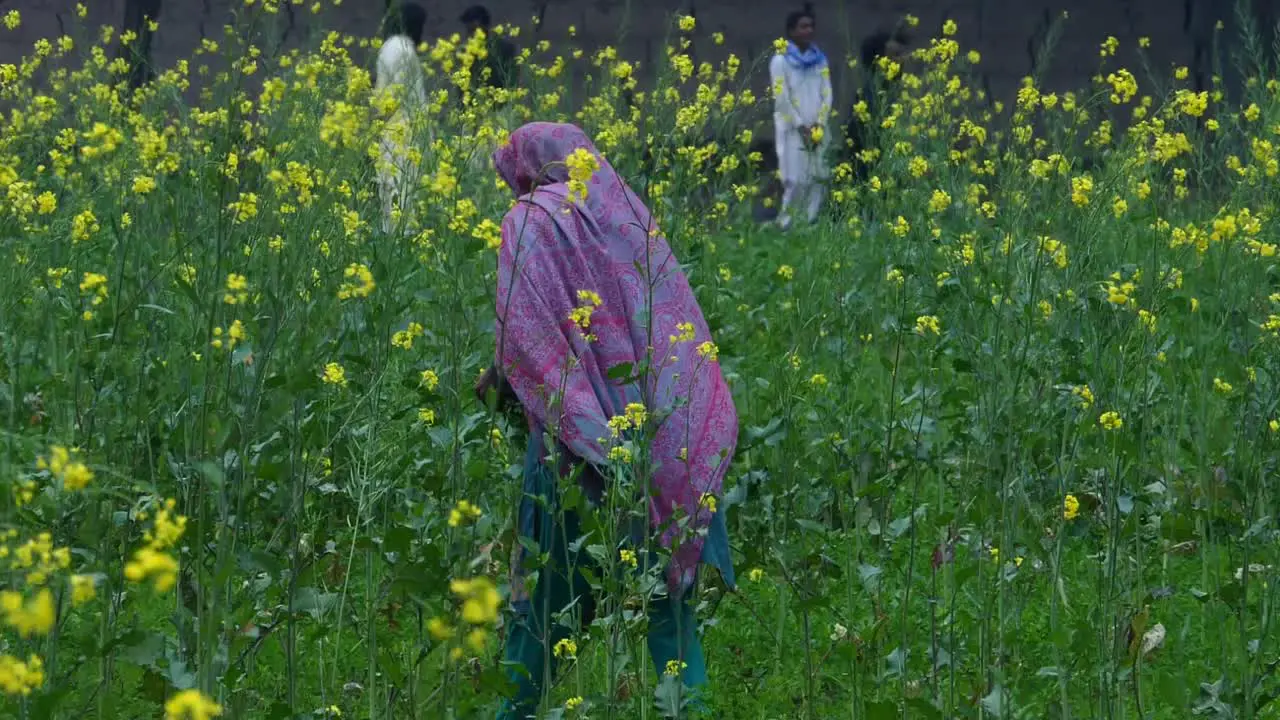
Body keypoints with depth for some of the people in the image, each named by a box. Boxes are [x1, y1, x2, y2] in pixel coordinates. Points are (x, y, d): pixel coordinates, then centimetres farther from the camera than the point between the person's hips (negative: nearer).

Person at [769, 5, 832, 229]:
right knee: (795, 181, -11)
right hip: (792, 129, -5)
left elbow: (827, 94, 9)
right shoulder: (781, 61, -4)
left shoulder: (820, 60, 12)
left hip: (817, 131, 5)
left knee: (817, 178, 1)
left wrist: (819, 124, -5)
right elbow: (781, 99, -9)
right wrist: (801, 127, -13)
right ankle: (785, 226, -4)